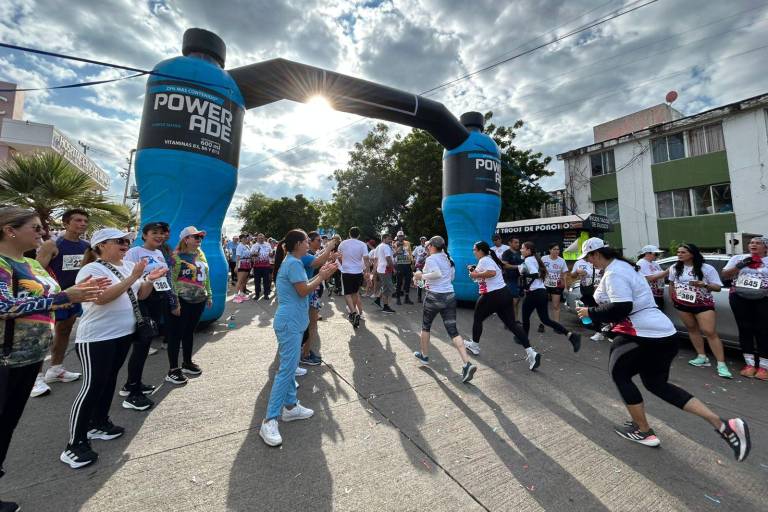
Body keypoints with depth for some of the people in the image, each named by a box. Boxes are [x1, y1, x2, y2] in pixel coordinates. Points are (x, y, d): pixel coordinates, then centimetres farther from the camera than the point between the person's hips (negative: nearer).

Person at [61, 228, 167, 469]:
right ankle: (74, 445, 8)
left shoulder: (128, 266, 7)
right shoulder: (92, 269, -14)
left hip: (124, 333, 7)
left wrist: (150, 280, -7)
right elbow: (101, 298, -29)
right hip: (97, 338, -7)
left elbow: (140, 295, 11)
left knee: (109, 379, 17)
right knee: (92, 387, -4)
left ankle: (99, 424, 32)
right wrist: (132, 277, -29)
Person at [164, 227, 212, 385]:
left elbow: (206, 276, 15)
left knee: (190, 332, 17)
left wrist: (209, 295, 14)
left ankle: (187, 363, 31)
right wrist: (174, 302, -18)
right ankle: (173, 370, 13)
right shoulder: (177, 256, -11)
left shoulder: (201, 254, 10)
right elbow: (171, 280, -15)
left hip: (199, 300, 7)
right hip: (182, 301, -7)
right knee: (176, 334, 3)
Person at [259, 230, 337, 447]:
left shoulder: (291, 262, 15)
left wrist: (320, 275, 10)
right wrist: (322, 277, -7)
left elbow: (302, 288, 16)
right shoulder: (294, 263, -16)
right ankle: (269, 421, 1)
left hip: (291, 321, 11)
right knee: (286, 369, -7)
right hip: (290, 322, -11)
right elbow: (303, 291, -19)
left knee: (290, 366, 17)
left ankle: (290, 406, 30)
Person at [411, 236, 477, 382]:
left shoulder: (431, 259, -10)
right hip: (450, 296, 6)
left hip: (434, 296, -6)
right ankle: (467, 364, -9)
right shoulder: (448, 258, 13)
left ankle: (424, 356, 33)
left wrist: (421, 275, -14)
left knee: (425, 326, 18)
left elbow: (438, 273, -27)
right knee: (453, 331, 3)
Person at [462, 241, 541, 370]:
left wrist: (476, 275, -18)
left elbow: (492, 273, -29)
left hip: (492, 297, -9)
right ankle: (530, 352, -2)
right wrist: (474, 270, 14)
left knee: (477, 319, 13)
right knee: (512, 323, 6)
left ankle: (474, 346, 29)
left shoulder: (484, 260, -13)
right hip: (504, 294, 9)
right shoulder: (490, 259, 18)